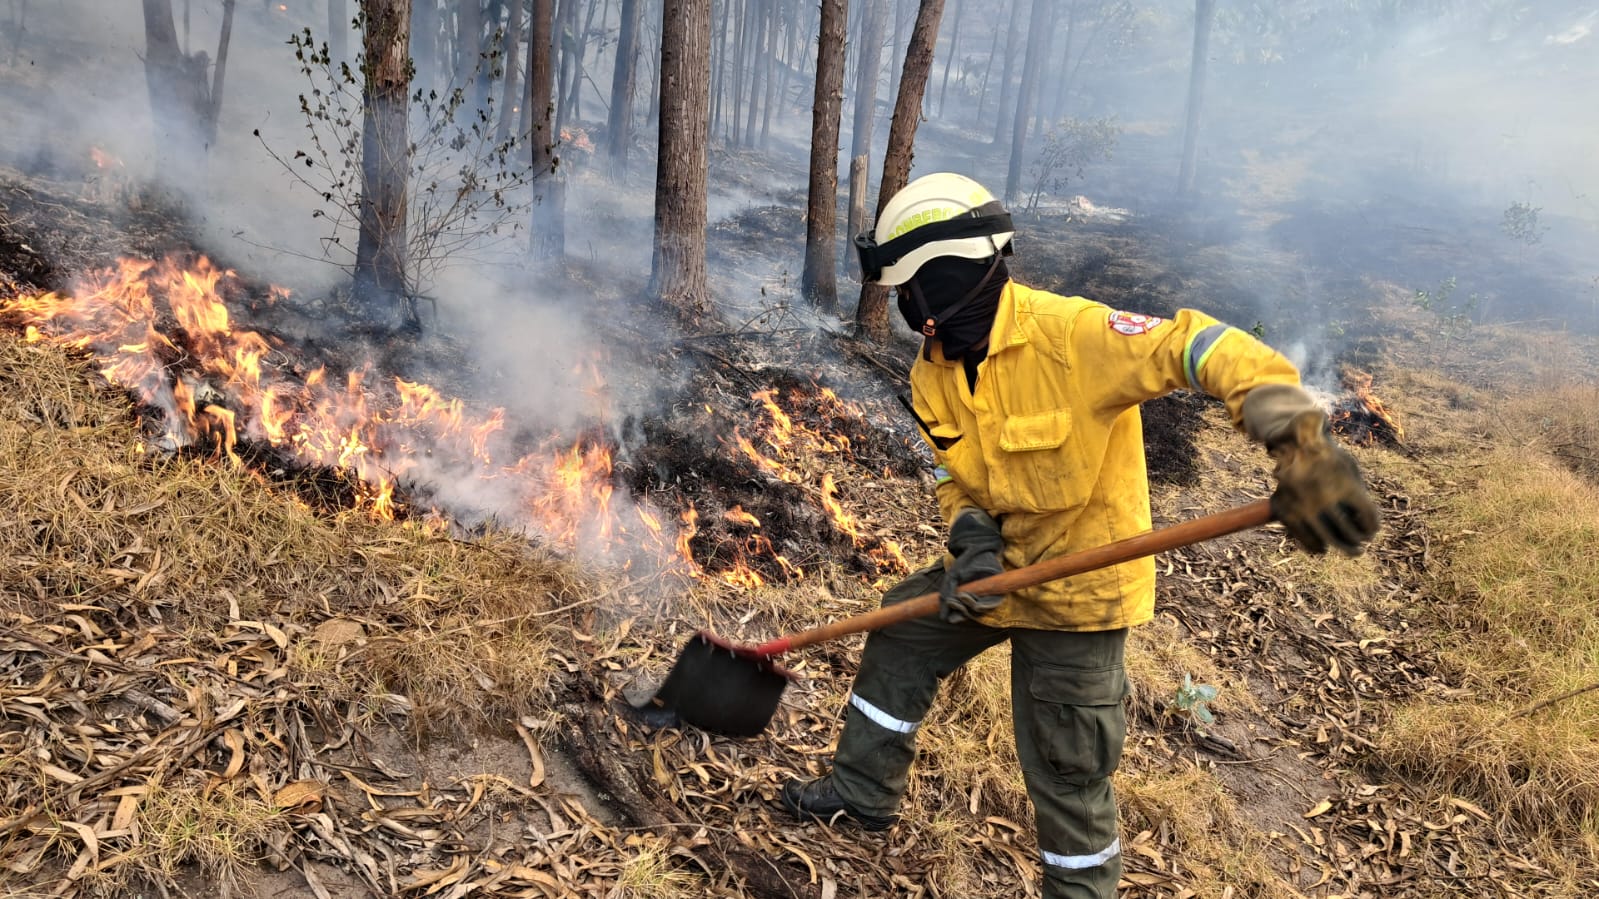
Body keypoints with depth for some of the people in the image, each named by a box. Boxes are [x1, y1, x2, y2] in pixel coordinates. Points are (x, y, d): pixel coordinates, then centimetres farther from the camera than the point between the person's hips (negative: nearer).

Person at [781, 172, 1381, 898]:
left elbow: (1206, 349, -33)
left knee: (1065, 771, 3)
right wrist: (974, 544, -15)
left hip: (1080, 587, -7)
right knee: (899, 640, 18)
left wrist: (1302, 446, -48)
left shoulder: (1068, 334, -29)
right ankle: (863, 792, 40)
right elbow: (955, 476, 6)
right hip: (1001, 566, 7)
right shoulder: (933, 374, -4)